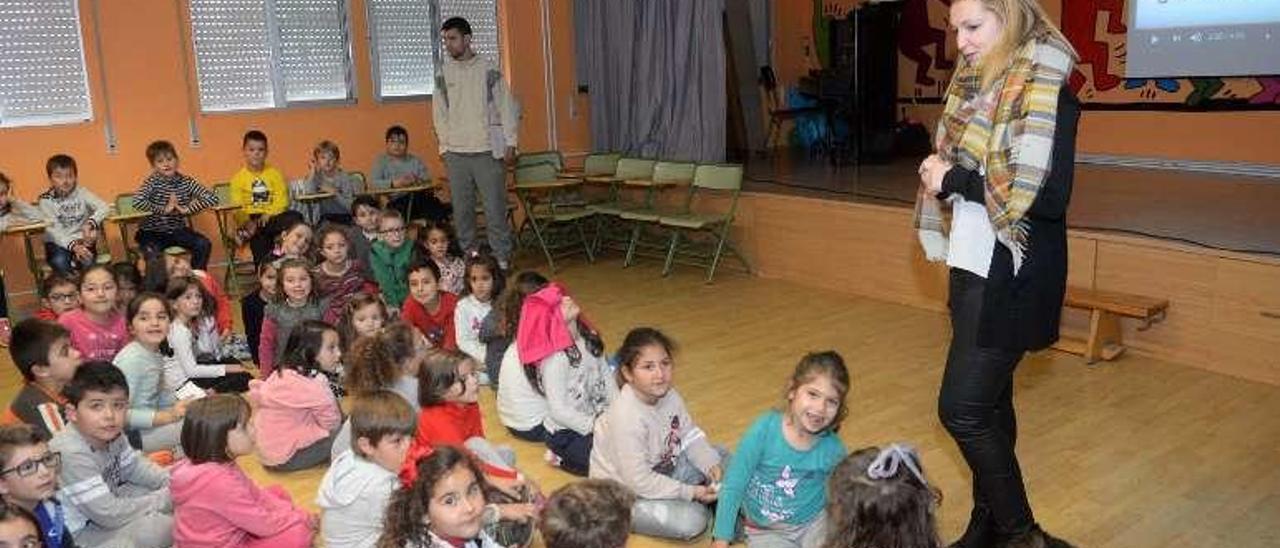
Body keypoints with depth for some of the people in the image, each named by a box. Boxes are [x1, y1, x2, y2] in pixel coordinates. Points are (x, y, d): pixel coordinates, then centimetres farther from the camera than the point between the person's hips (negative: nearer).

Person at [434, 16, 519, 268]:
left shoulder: (488, 69, 0)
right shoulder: (443, 73, 7)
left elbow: (506, 106, 1)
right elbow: (439, 112, 12)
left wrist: (510, 142, -4)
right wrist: (444, 145, 6)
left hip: (487, 150, -3)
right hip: (456, 153, 3)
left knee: (495, 207, -2)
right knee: (461, 208, 5)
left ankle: (501, 257, 5)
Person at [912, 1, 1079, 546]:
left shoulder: (1045, 91, -15)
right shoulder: (978, 85, 10)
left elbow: (1045, 194, -24)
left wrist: (953, 181, -15)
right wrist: (940, 175, -6)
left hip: (1010, 277, -8)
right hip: (974, 267, 8)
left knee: (962, 409, -6)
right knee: (988, 402, 16)